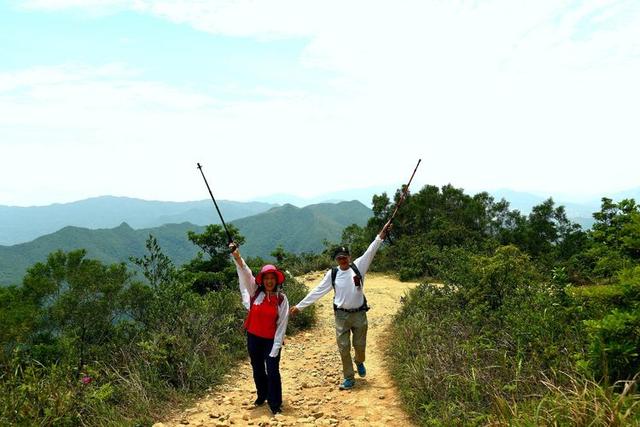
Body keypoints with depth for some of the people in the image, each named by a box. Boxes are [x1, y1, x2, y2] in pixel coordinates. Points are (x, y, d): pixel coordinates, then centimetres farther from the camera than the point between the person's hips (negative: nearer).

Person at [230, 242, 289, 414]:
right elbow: (245, 273, -20)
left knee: (273, 371, -5)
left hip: (271, 340, -3)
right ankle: (262, 395, 42)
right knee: (257, 369, 18)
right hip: (253, 337, 3)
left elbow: (282, 325, -9)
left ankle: (275, 403, 12)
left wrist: (275, 349, -13)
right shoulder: (255, 291, -6)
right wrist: (237, 256, -37)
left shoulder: (281, 299, -9)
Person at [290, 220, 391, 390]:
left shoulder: (358, 266, -4)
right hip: (341, 315, 1)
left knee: (360, 345, 10)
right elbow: (317, 291, 2)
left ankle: (359, 362, 45)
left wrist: (381, 234, -23)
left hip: (359, 314, 0)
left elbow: (370, 251, -12)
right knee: (344, 348, 4)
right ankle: (349, 378, 20)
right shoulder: (332, 274, -1)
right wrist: (299, 306, 1)